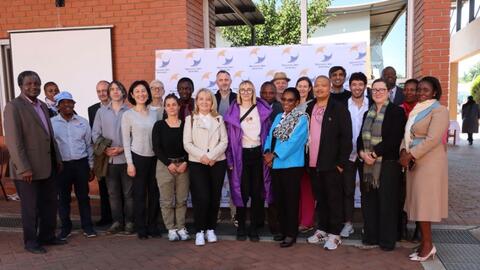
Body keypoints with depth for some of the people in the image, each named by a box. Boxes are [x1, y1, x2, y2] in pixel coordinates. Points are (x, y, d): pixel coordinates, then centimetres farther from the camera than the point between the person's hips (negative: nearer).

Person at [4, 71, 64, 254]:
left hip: (48, 166, 7)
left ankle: (47, 236, 30)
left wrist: (57, 158, 12)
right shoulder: (13, 107, -10)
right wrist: (24, 168, -20)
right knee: (31, 207, 6)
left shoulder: (42, 105, 13)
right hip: (28, 169, -7)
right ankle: (30, 241, 23)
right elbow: (13, 140, -16)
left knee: (50, 203, 15)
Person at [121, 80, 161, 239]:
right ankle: (141, 228, 16)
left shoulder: (154, 114, 7)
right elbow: (126, 141, -3)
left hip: (154, 157, 3)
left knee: (154, 193, 7)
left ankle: (153, 226, 20)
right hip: (138, 157, -3)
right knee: (140, 194, 4)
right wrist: (129, 163, -8)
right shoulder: (128, 115, -3)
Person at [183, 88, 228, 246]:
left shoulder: (219, 119, 12)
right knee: (202, 197, -10)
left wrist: (212, 156, -12)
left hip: (218, 162, 2)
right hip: (197, 163, -2)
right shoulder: (190, 119, 6)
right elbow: (187, 143, -2)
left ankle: (211, 229, 20)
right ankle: (199, 231, 5)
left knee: (215, 197, 4)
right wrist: (202, 156, -14)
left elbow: (224, 141, 3)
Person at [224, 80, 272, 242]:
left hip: (258, 153, 1)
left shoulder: (262, 109, 7)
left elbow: (267, 132, 8)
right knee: (242, 192, 0)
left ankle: (254, 227, 14)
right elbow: (229, 136, 3)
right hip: (241, 154, -1)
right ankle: (241, 227, 14)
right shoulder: (233, 111, 4)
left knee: (257, 191, 2)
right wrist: (230, 160, -3)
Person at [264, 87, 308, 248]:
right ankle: (283, 230, 26)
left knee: (291, 200, 1)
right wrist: (267, 152, -9)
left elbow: (294, 141, -17)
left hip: (292, 165, -6)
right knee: (279, 199, 12)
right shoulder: (278, 117, 14)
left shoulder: (301, 119, -7)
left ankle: (291, 234, 12)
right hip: (276, 165, 7)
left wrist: (274, 154, -18)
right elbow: (270, 136, 10)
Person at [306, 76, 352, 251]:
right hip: (313, 164, 5)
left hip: (331, 164, -5)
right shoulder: (309, 108, 10)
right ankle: (322, 230, 28)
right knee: (320, 199, 15)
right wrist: (306, 159, 7)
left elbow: (346, 137, -8)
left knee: (334, 200, 4)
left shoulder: (339, 108, -4)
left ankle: (334, 234, 15)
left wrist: (341, 162, -12)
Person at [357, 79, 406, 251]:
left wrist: (374, 153, -16)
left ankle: (387, 240, 14)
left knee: (386, 202, 1)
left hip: (388, 163, -5)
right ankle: (370, 236, 21)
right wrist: (362, 153, -8)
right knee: (369, 201, 8)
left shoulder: (396, 111, -3)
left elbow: (394, 139, -13)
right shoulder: (367, 114, 16)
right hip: (368, 164, 5)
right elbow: (361, 137, 12)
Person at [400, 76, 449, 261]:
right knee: (418, 202, 10)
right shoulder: (416, 110, 15)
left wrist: (411, 155, -19)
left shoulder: (439, 111, -10)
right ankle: (424, 242, 19)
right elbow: (407, 134, 11)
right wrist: (403, 151, -7)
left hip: (429, 162, -8)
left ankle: (428, 245, 9)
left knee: (423, 201, -3)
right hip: (414, 162, 8)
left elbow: (432, 139, -20)